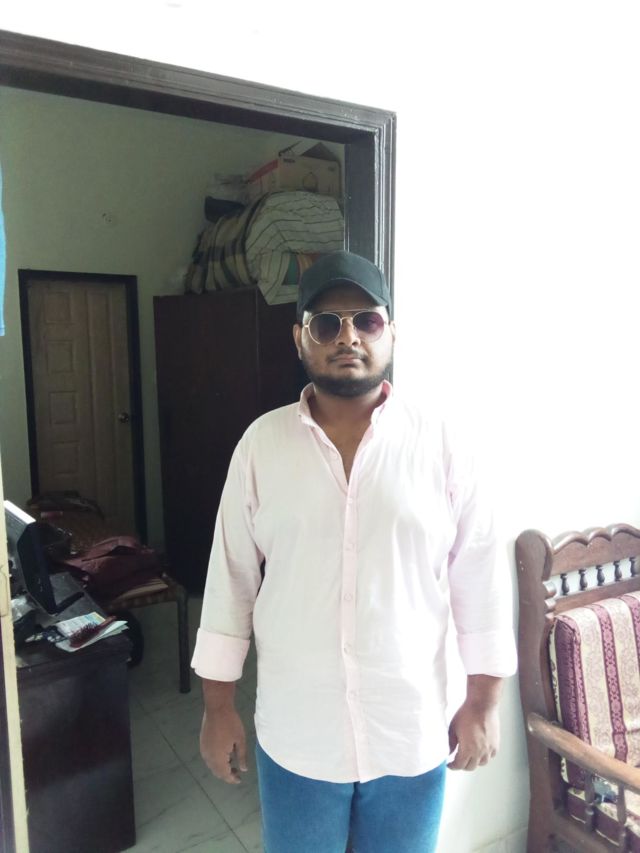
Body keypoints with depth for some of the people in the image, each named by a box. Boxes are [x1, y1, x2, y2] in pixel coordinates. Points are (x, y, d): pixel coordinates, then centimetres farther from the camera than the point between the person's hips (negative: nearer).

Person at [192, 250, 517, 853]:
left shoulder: (439, 446, -9)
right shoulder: (261, 443, -7)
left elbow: (478, 581, -3)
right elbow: (231, 577, -3)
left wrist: (483, 702, 0)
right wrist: (218, 705, 1)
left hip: (412, 732, 0)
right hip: (295, 733, 0)